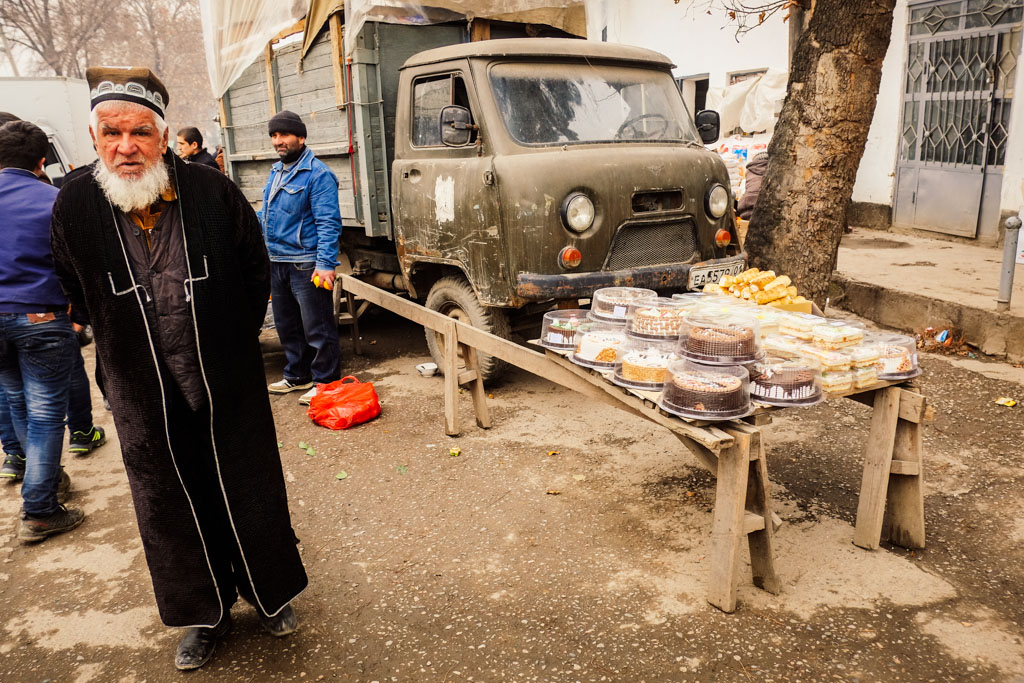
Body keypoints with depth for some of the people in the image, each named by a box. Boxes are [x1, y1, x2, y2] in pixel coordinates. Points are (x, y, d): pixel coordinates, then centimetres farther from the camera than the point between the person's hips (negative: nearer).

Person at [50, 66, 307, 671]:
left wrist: (235, 340, 6)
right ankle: (204, 614, 35)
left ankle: (270, 593, 36)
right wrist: (128, 346, 8)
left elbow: (257, 270, 4)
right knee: (171, 505, 13)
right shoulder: (75, 205, -6)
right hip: (144, 395, 1)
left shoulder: (213, 191, -9)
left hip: (230, 384, -1)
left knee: (251, 490, 12)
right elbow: (75, 293, 9)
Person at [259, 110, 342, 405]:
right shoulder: (276, 171, 15)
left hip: (306, 265, -9)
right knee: (287, 325, 18)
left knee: (317, 328, -1)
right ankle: (297, 376, 32)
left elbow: (328, 223, -19)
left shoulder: (318, 174, -12)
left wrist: (325, 264, -25)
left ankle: (325, 382, 10)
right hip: (277, 263, 9)